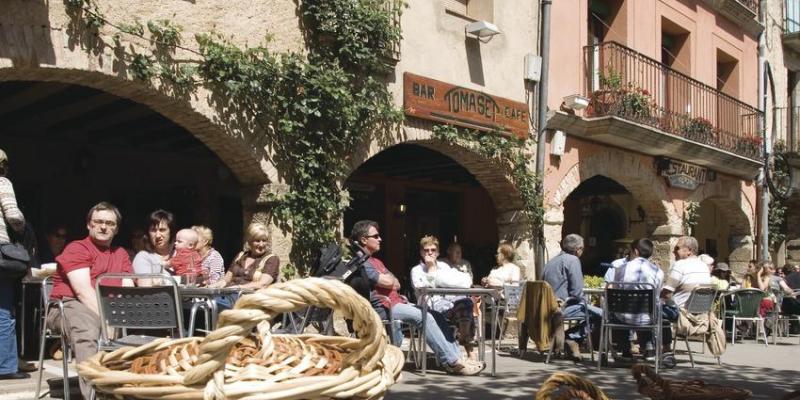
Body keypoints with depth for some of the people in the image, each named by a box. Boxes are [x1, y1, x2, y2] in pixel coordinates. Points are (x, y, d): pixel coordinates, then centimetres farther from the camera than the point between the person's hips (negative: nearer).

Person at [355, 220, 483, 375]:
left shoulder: (375, 261, 25)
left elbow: (396, 283, 19)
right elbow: (387, 282, -17)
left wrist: (389, 279, -4)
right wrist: (388, 277, 6)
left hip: (396, 302, 10)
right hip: (383, 307, -10)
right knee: (424, 317, -25)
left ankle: (456, 357, -9)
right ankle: (452, 362, -23)